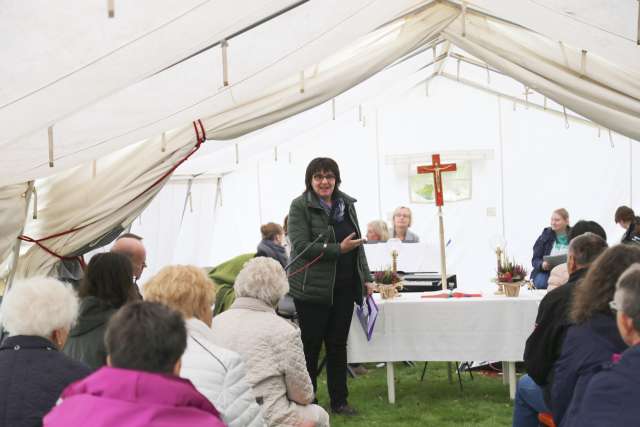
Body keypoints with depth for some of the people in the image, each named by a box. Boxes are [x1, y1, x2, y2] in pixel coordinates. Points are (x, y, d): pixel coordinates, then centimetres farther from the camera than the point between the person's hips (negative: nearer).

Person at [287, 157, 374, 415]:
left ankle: (339, 401, 19)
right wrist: (338, 249, -20)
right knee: (311, 345, 3)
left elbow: (358, 243, 17)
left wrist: (366, 278, 11)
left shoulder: (347, 204, 12)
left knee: (338, 344, 10)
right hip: (312, 287, -5)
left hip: (344, 287, 5)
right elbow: (302, 246, -16)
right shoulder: (300, 206, -6)